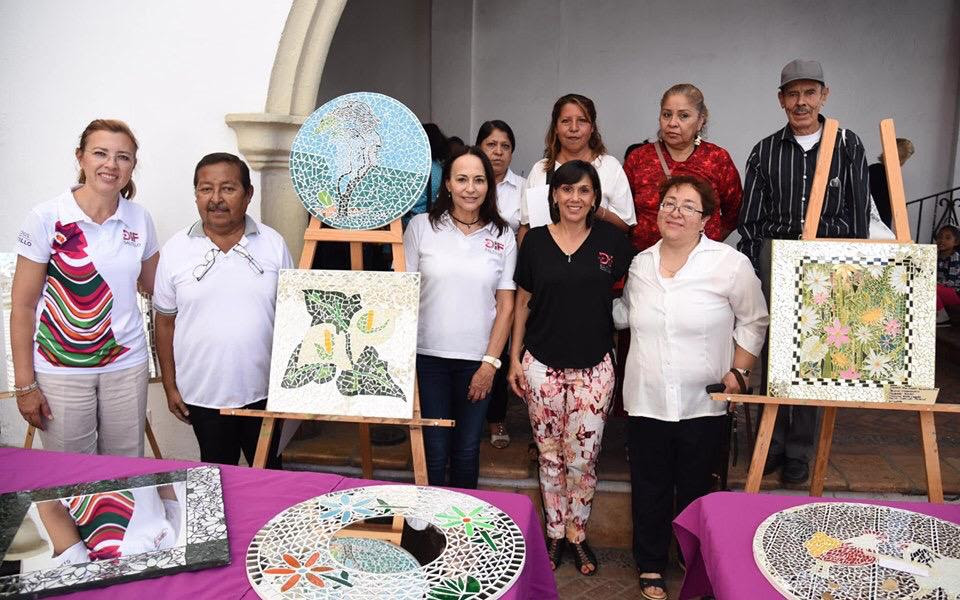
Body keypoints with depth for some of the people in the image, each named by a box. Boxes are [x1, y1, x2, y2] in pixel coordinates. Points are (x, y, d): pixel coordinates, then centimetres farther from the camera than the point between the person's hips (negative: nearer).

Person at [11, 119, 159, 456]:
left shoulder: (140, 219, 1)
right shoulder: (46, 218, -8)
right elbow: (23, 305, -5)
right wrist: (25, 385, -6)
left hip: (127, 365, 3)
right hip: (61, 370, -2)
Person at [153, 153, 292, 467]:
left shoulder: (273, 243, -4)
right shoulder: (176, 250, -4)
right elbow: (165, 321, 3)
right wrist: (170, 385, 3)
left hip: (264, 388, 0)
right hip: (203, 394, 0)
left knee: (268, 468, 17)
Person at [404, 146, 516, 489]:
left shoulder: (502, 236, 4)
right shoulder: (421, 227, 0)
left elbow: (506, 306, 4)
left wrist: (490, 363, -2)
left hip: (478, 359, 1)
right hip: (428, 356, -1)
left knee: (468, 451, 11)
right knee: (434, 450, 3)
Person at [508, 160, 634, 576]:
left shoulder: (611, 240, -2)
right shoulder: (535, 241, 0)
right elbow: (523, 302, 6)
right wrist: (515, 358, 4)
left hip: (594, 366, -1)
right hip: (542, 365, 1)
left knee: (582, 459, 5)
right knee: (550, 455, 12)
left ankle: (577, 533, 28)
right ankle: (554, 533, 30)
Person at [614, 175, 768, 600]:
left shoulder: (731, 264, -8)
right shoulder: (640, 263, 5)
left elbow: (754, 322, 0)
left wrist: (738, 372, -6)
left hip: (703, 403, -3)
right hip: (645, 400, 3)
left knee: (695, 491, 13)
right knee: (649, 489, 14)